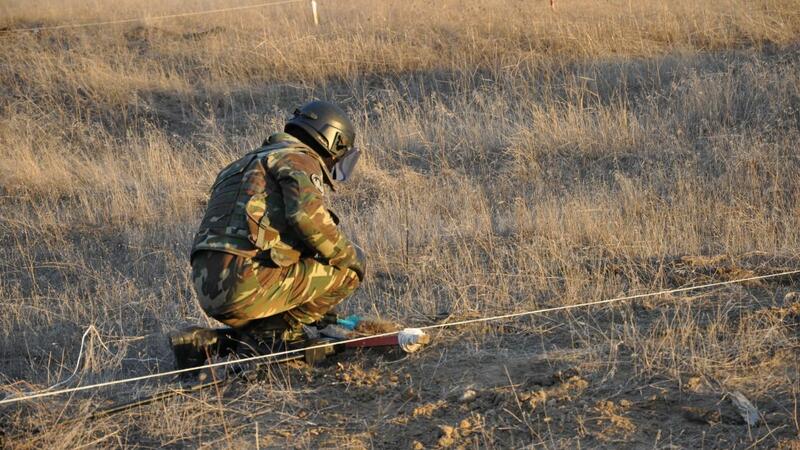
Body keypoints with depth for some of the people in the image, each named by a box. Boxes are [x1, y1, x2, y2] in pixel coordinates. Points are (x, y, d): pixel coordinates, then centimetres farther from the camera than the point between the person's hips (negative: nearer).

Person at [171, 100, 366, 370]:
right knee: (349, 268, 4)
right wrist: (349, 255, -1)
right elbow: (308, 215, -18)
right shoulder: (299, 159, 3)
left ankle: (207, 343, 10)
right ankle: (273, 332, -1)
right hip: (247, 282, -9)